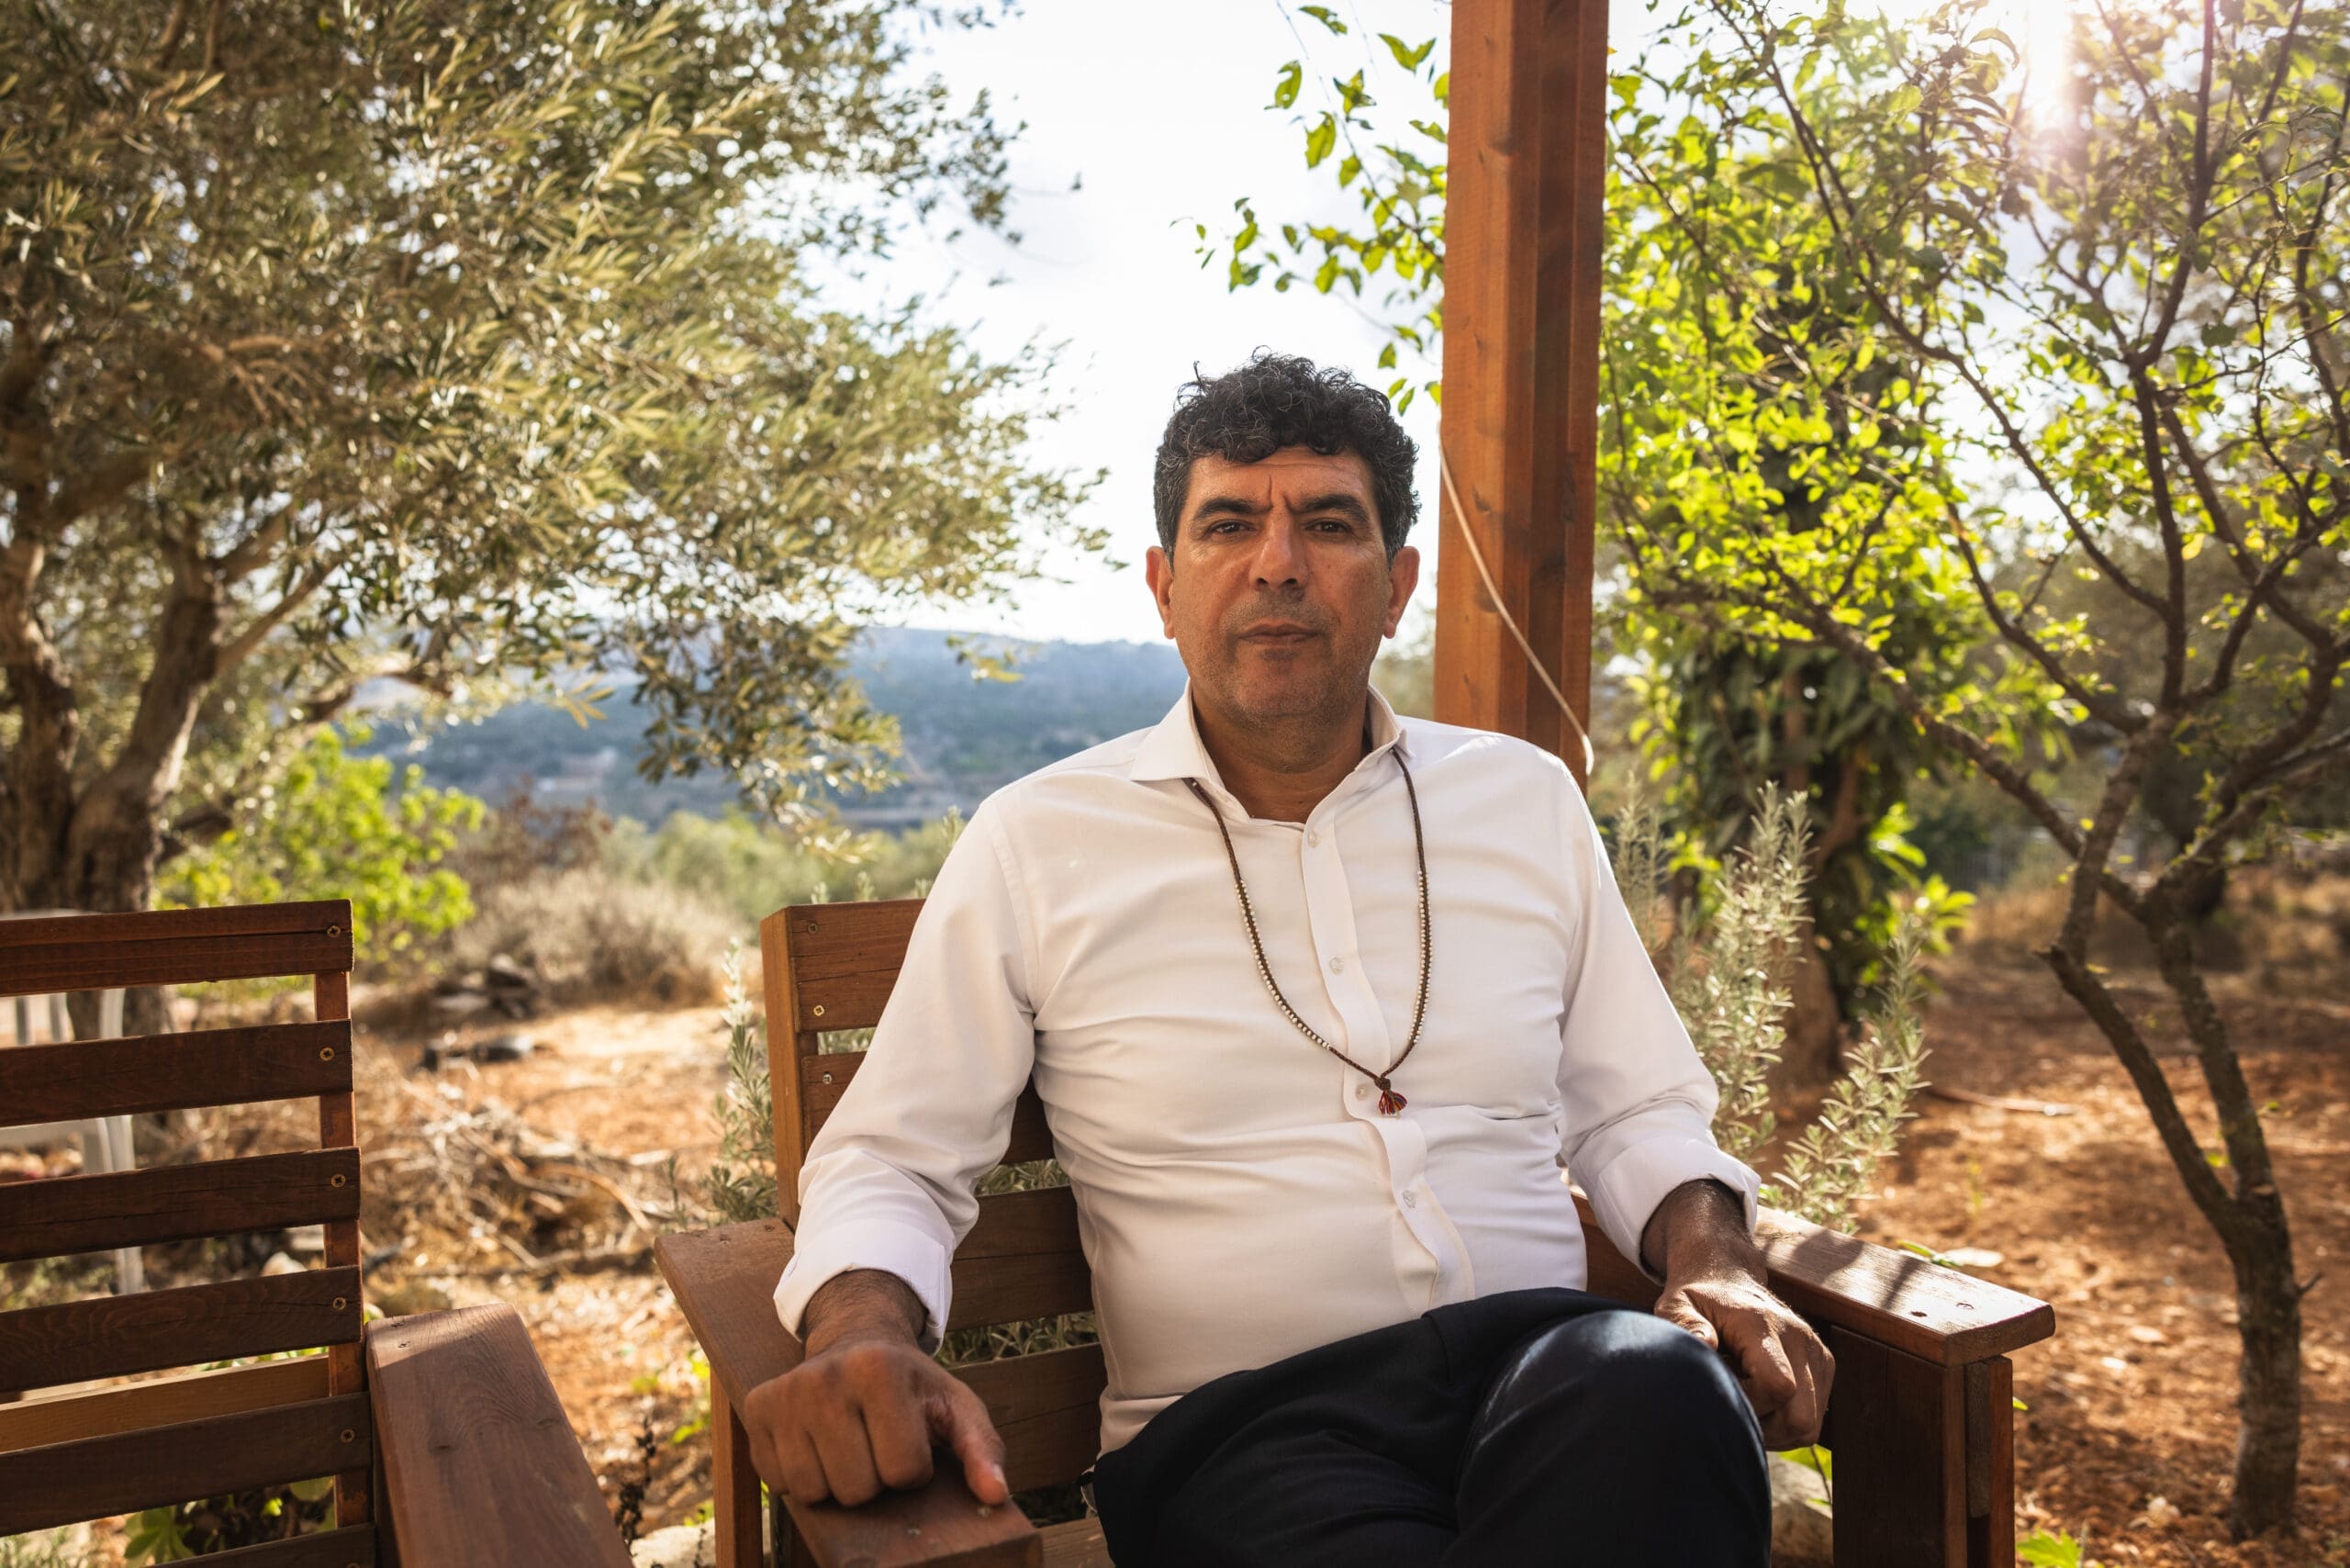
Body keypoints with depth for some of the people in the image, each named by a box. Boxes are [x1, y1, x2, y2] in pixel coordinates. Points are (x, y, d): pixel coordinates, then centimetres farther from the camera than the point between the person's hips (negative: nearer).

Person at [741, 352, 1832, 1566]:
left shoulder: (1527, 799, 12)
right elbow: (893, 1158, 4)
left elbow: (1633, 1111, 18)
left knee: (1658, 1384, -33)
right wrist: (866, 1335, -18)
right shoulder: (1033, 845, 3)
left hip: (1547, 1374, 4)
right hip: (1236, 1420, -3)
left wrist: (1713, 1264, -3)